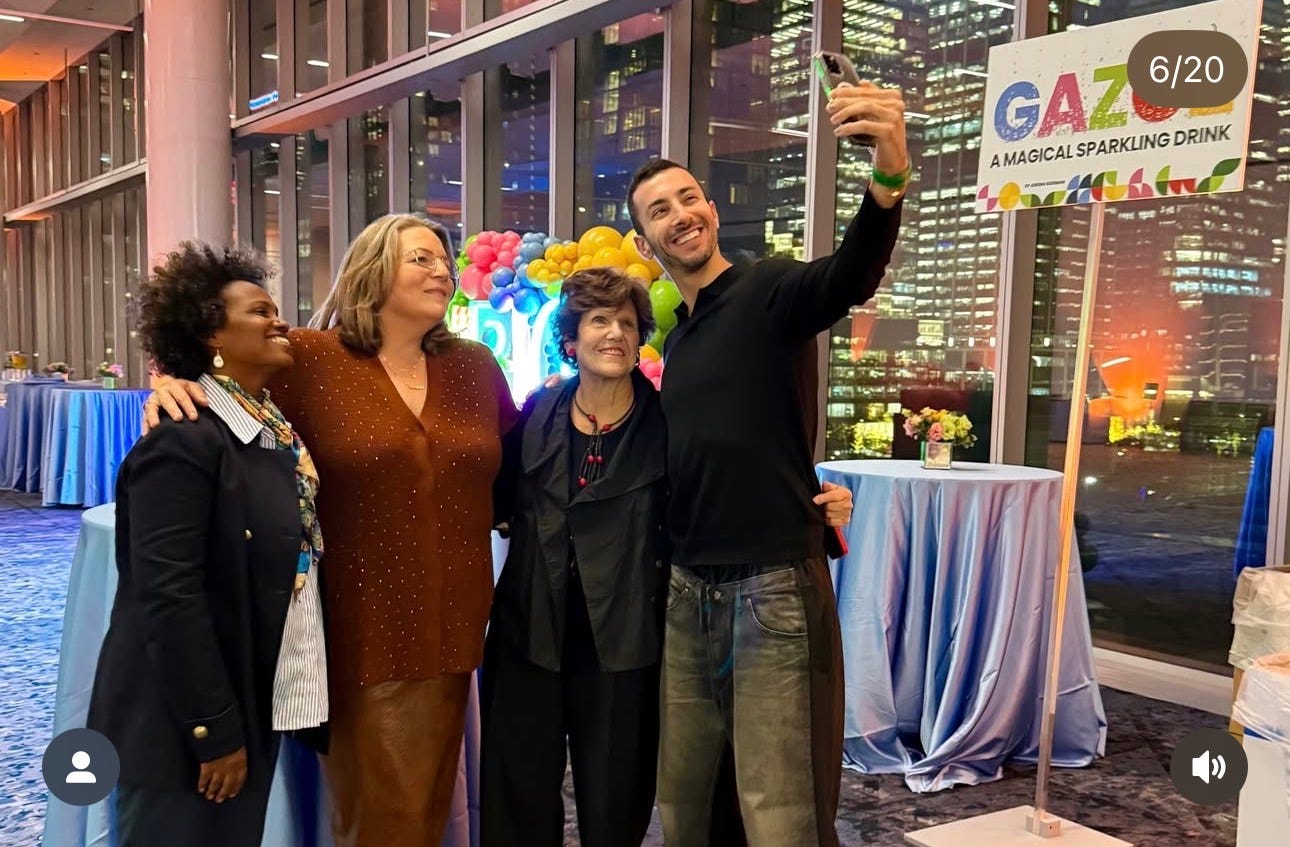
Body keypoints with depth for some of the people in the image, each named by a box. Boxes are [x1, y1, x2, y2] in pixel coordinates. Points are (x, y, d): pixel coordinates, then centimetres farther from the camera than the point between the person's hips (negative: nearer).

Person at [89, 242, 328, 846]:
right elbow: (169, 598, -23)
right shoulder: (184, 441, -19)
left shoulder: (276, 428, 8)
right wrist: (213, 730, -20)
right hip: (184, 726, -8)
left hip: (253, 708, 8)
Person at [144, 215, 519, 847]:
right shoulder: (310, 359, -8)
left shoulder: (475, 365, 6)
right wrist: (173, 388, -17)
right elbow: (221, 388, 1)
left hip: (451, 624, 4)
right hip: (363, 631, -4)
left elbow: (514, 464, 20)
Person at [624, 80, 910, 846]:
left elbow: (852, 276, -30)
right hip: (686, 591, 7)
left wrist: (889, 180, -49)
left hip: (773, 588, -7)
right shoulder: (673, 338, 14)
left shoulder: (769, 292, -8)